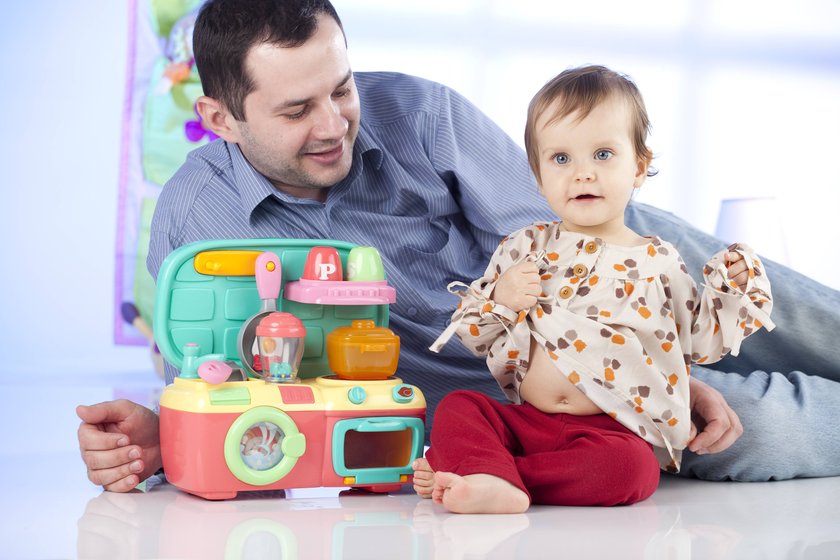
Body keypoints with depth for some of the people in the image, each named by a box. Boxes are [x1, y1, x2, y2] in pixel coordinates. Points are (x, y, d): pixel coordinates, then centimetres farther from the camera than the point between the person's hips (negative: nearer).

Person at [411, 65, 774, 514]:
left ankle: (470, 471, -34)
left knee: (629, 466, -32)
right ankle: (495, 486, -41)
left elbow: (697, 339, 15)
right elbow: (473, 335, 11)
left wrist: (733, 289, 1)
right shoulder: (523, 248, 9)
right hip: (523, 420, 3)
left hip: (616, 430, -2)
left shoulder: (658, 263, 7)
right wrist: (500, 300, -9)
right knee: (457, 407, -17)